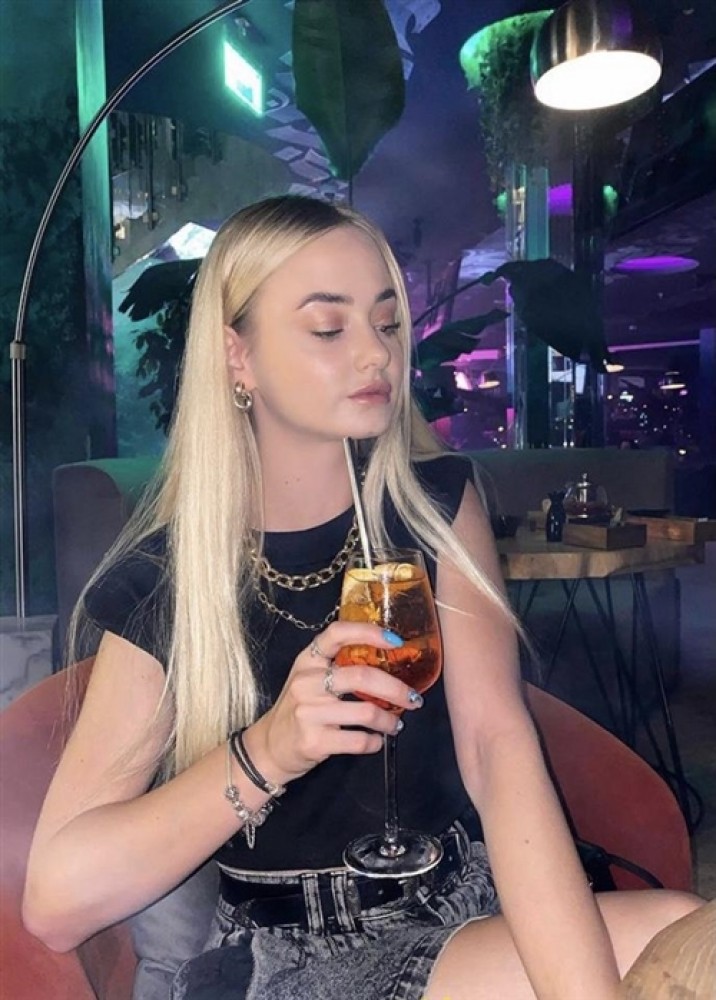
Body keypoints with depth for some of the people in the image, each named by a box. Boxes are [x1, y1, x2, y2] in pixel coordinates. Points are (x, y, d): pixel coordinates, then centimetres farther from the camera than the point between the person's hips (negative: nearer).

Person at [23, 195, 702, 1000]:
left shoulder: (437, 504, -3)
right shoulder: (163, 580, -10)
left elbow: (496, 741, -15)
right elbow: (57, 901, -14)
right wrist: (267, 752, -28)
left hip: (467, 902, 4)